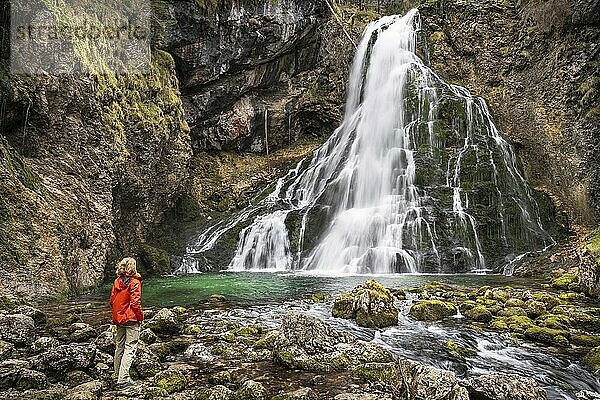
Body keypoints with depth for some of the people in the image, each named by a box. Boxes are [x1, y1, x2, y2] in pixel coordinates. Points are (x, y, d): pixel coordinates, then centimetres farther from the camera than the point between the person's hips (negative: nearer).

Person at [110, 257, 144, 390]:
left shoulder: (117, 281, 5)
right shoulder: (134, 282, -14)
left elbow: (112, 301, 9)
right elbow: (135, 303, -17)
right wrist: (141, 316, -5)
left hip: (119, 319, 7)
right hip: (131, 319, -7)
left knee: (119, 347, 16)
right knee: (130, 348, -3)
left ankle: (119, 375, 28)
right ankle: (123, 380, -7)